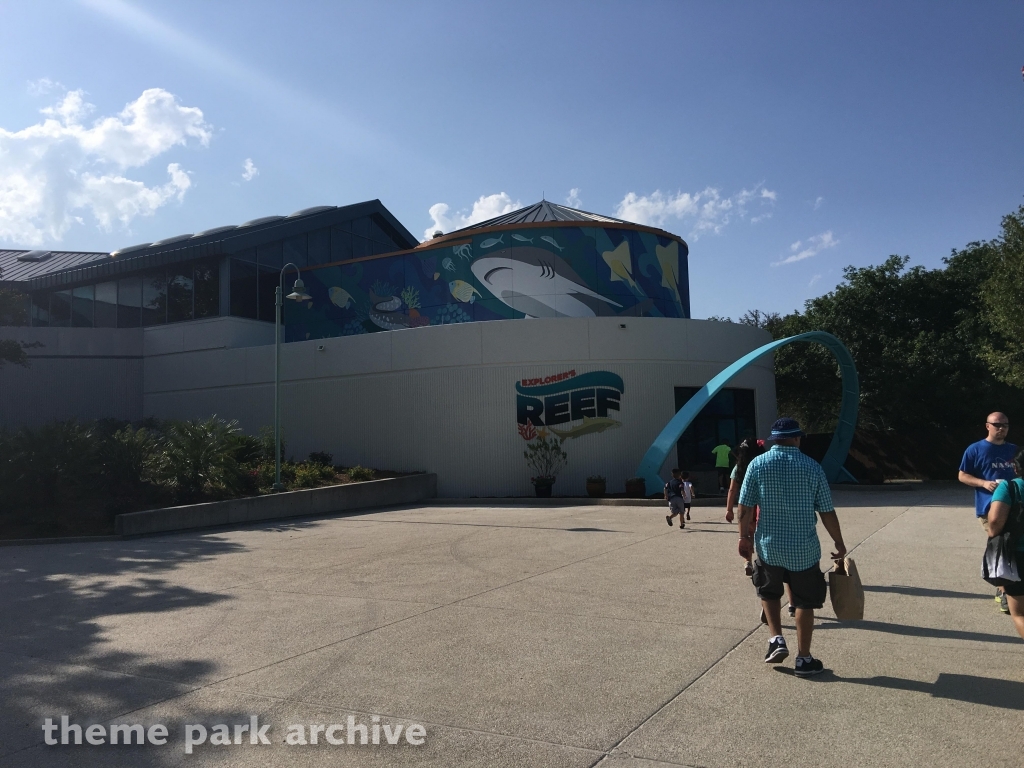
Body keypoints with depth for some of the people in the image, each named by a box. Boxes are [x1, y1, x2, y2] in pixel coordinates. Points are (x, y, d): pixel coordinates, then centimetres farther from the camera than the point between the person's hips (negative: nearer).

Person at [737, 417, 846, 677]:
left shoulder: (757, 464, -5)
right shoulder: (812, 467, -5)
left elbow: (745, 508, -5)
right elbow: (827, 512, -3)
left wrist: (744, 536, 8)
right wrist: (839, 542, 10)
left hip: (768, 546, 1)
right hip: (804, 549, 0)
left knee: (769, 592, 25)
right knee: (805, 603, 14)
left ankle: (776, 640, 13)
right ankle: (804, 659, 19)